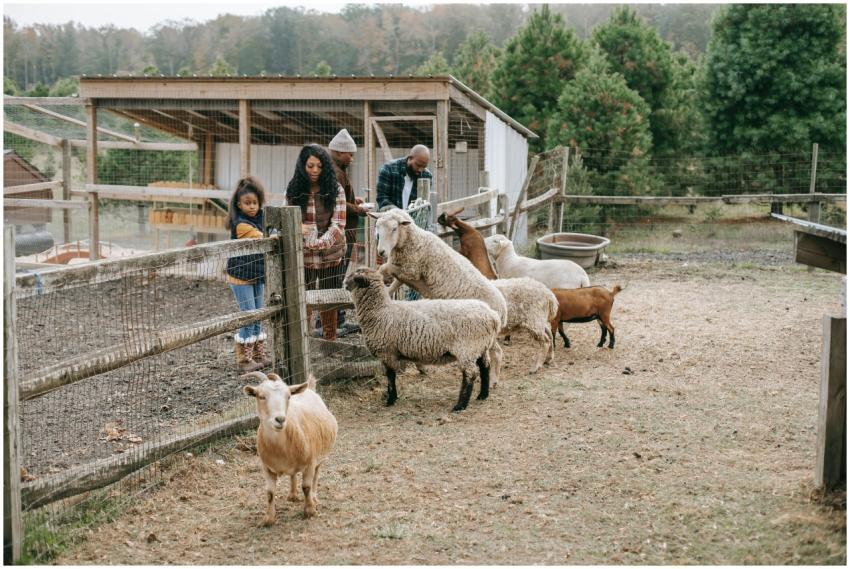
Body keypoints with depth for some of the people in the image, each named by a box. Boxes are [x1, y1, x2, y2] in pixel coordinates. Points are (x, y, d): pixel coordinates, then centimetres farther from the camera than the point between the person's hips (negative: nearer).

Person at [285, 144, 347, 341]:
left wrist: (322, 242, -31)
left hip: (331, 256, 0)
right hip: (303, 257, 0)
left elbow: (338, 224, -12)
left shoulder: (336, 190, -4)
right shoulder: (294, 191, -2)